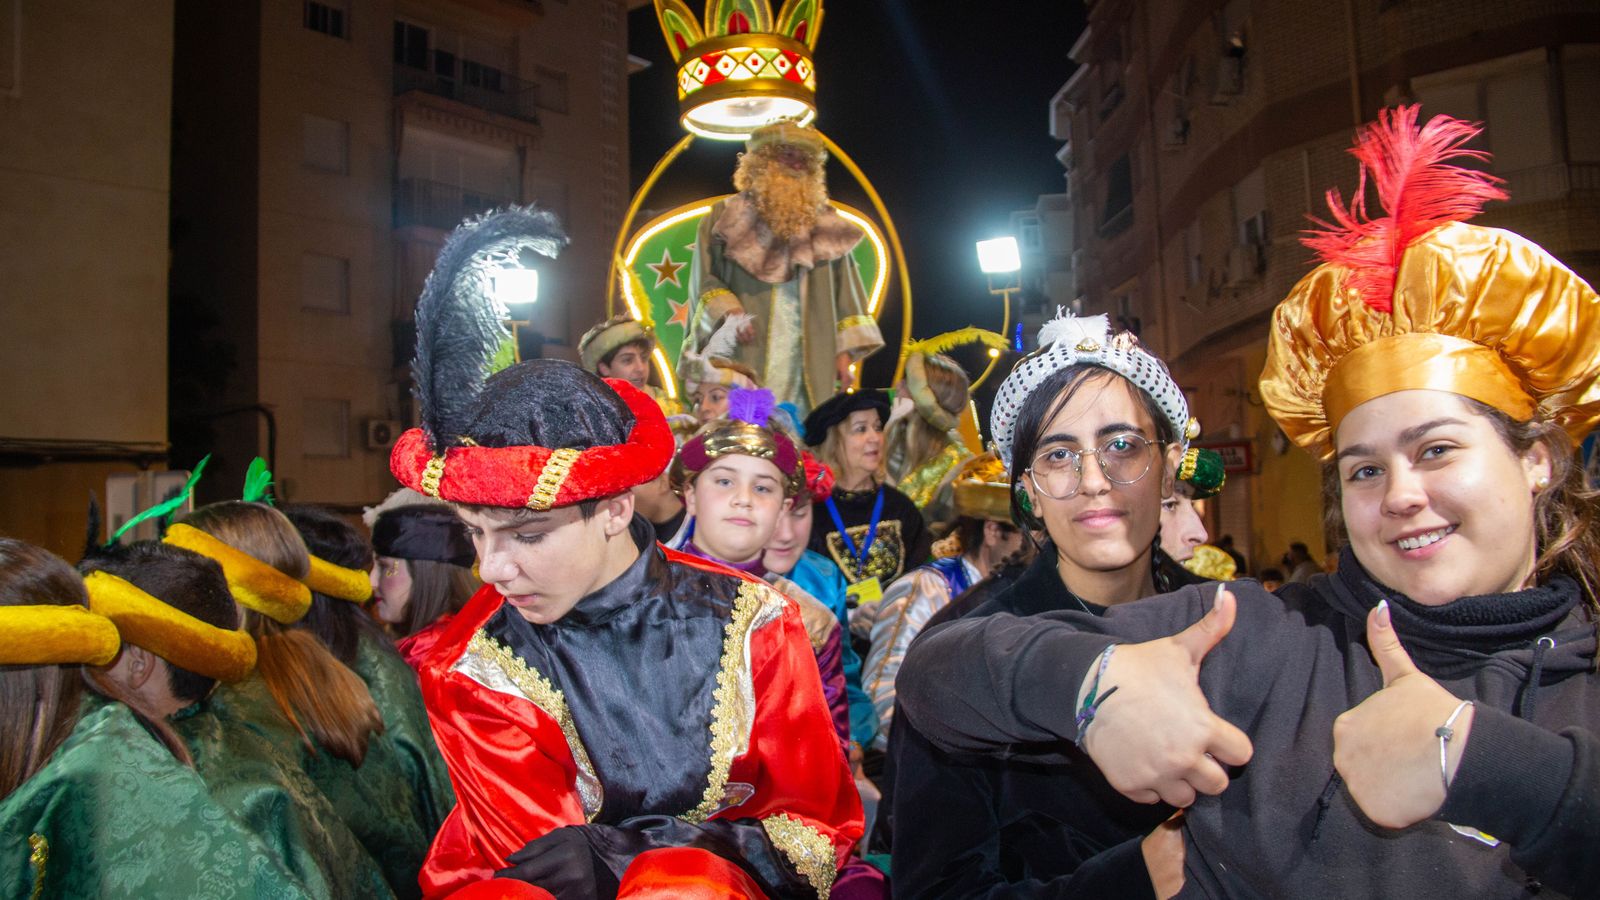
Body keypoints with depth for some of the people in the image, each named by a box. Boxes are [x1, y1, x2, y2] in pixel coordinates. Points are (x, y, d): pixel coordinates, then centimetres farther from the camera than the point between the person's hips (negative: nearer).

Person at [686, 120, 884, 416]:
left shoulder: (825, 226, 17)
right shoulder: (725, 217, 10)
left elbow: (846, 293, 13)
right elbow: (704, 281, 7)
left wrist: (845, 352, 4)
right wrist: (727, 310, -13)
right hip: (747, 364, -2)